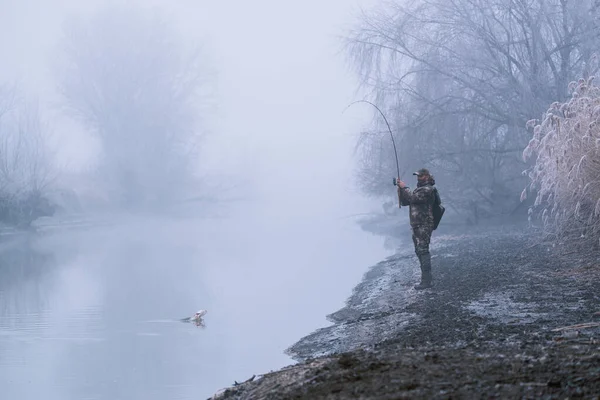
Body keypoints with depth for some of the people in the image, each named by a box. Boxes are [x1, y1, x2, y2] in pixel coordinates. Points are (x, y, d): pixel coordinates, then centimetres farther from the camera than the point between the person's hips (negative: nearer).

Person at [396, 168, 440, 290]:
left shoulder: (427, 190, -11)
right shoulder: (419, 189, 20)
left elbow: (413, 198, -24)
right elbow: (404, 202, 17)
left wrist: (404, 187, -11)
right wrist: (400, 189, 2)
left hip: (424, 226, -10)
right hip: (417, 226, 10)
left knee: (423, 252, -13)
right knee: (420, 252, 13)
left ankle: (426, 281, -15)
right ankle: (427, 279, 20)